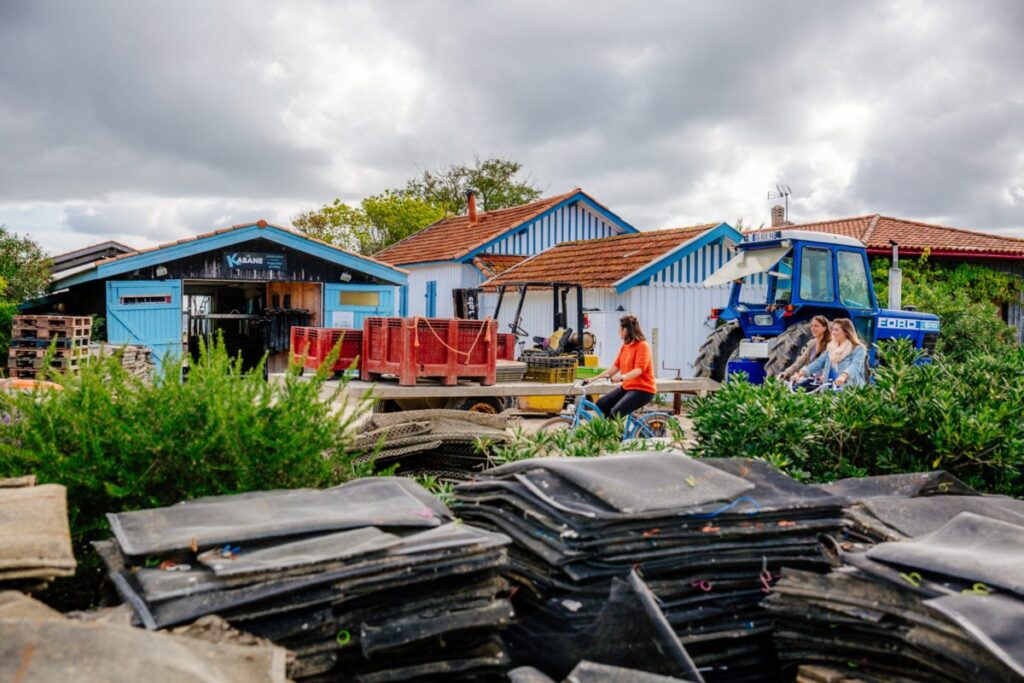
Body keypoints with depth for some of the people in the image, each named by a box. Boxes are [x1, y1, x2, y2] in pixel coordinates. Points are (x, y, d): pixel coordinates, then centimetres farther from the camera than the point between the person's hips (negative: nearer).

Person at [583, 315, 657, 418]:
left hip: (642, 389, -8)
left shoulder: (642, 346, -15)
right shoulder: (625, 346, 9)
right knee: (601, 404, -4)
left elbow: (639, 369, -26)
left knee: (616, 412, -25)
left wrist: (622, 377, -45)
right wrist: (594, 379, 3)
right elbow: (615, 366, 9)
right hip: (626, 387, 8)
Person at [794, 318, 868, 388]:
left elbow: (855, 366, -21)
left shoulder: (858, 349, -3)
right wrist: (802, 373, -4)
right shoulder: (831, 348, 18)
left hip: (850, 389, -5)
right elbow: (818, 363, 13)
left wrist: (843, 376, -42)